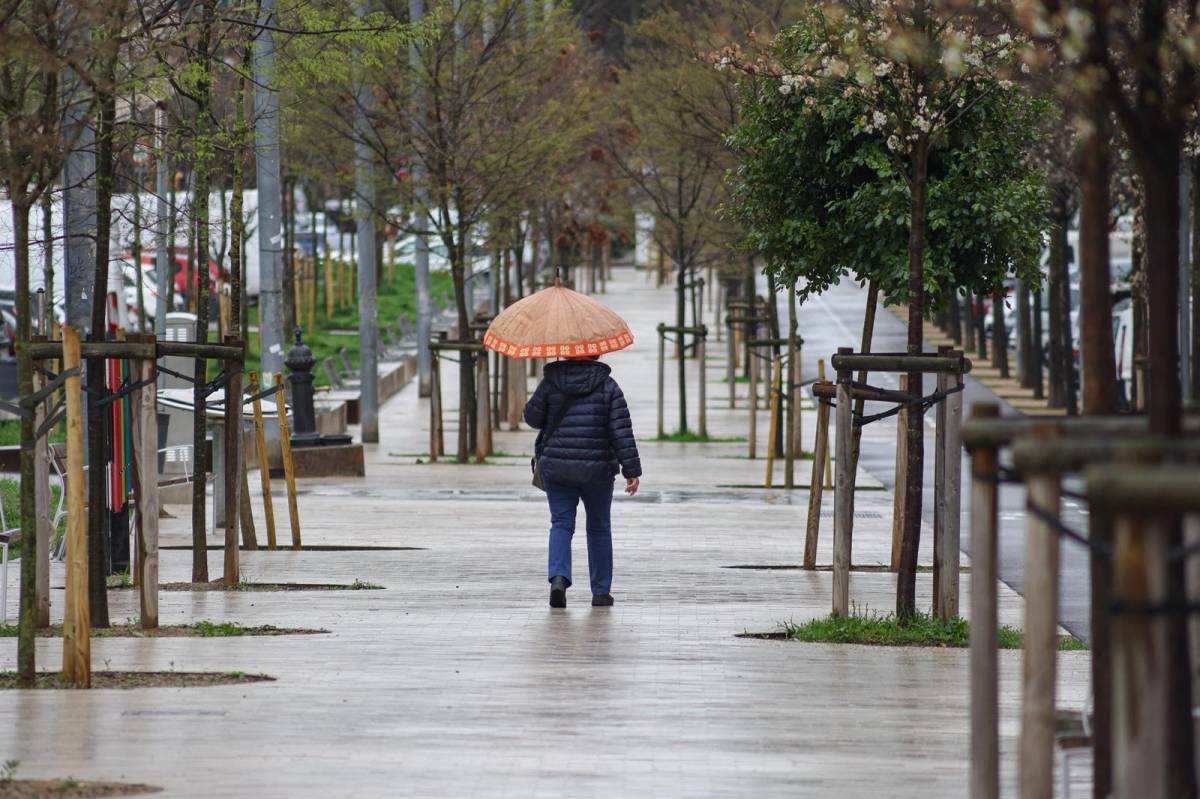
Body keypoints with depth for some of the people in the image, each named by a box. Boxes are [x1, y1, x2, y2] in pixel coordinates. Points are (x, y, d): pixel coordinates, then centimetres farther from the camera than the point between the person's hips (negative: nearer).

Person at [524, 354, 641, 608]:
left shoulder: (552, 381, -1)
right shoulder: (607, 386, -2)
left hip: (555, 467, 0)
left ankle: (558, 578, -20)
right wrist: (632, 471, -6)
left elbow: (532, 417, 7)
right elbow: (622, 430, -7)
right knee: (599, 528, 14)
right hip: (596, 470, 0)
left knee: (561, 523, 5)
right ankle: (601, 592, 15)